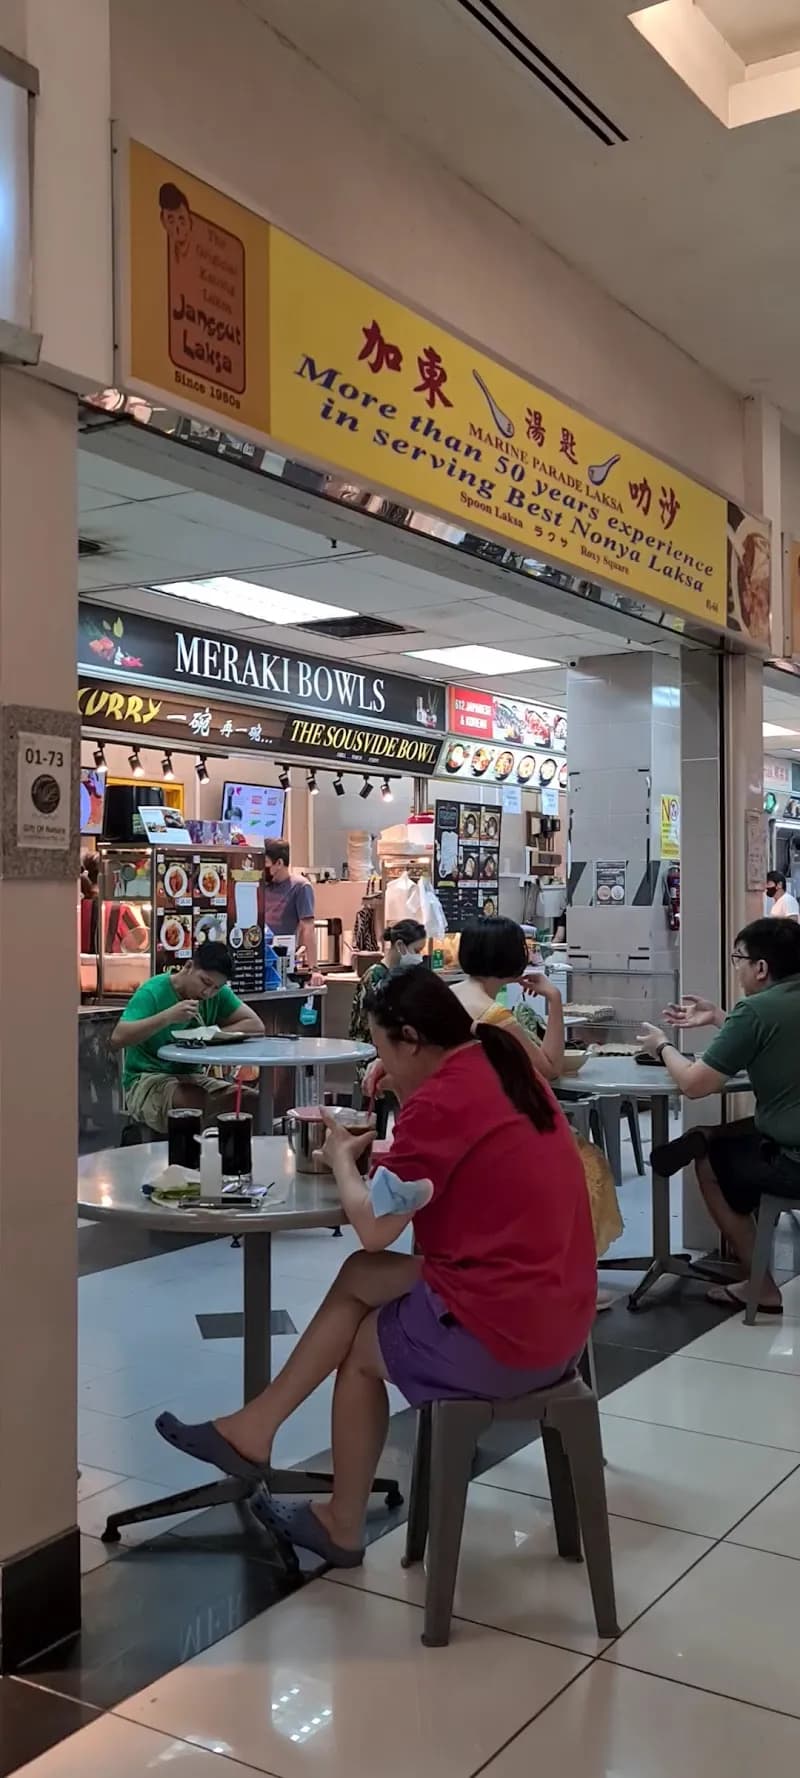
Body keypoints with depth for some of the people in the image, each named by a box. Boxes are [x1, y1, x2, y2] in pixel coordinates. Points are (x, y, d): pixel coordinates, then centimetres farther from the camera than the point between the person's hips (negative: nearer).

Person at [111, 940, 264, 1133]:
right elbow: (117, 1039, -23)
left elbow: (256, 1026, -1)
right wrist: (168, 1016, -32)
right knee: (200, 1101, -35)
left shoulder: (219, 994, 4)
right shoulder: (153, 992, -12)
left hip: (190, 1076, 6)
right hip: (147, 1079, -5)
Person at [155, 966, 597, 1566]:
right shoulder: (503, 1068, 8)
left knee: (360, 1348, 18)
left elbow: (374, 1227, -14)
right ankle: (257, 1426, 22)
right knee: (360, 1277, 16)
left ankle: (344, 1526, 35)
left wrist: (343, 1158, 2)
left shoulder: (442, 1097, -19)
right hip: (556, 1313, 8)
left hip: (498, 1330, -8)